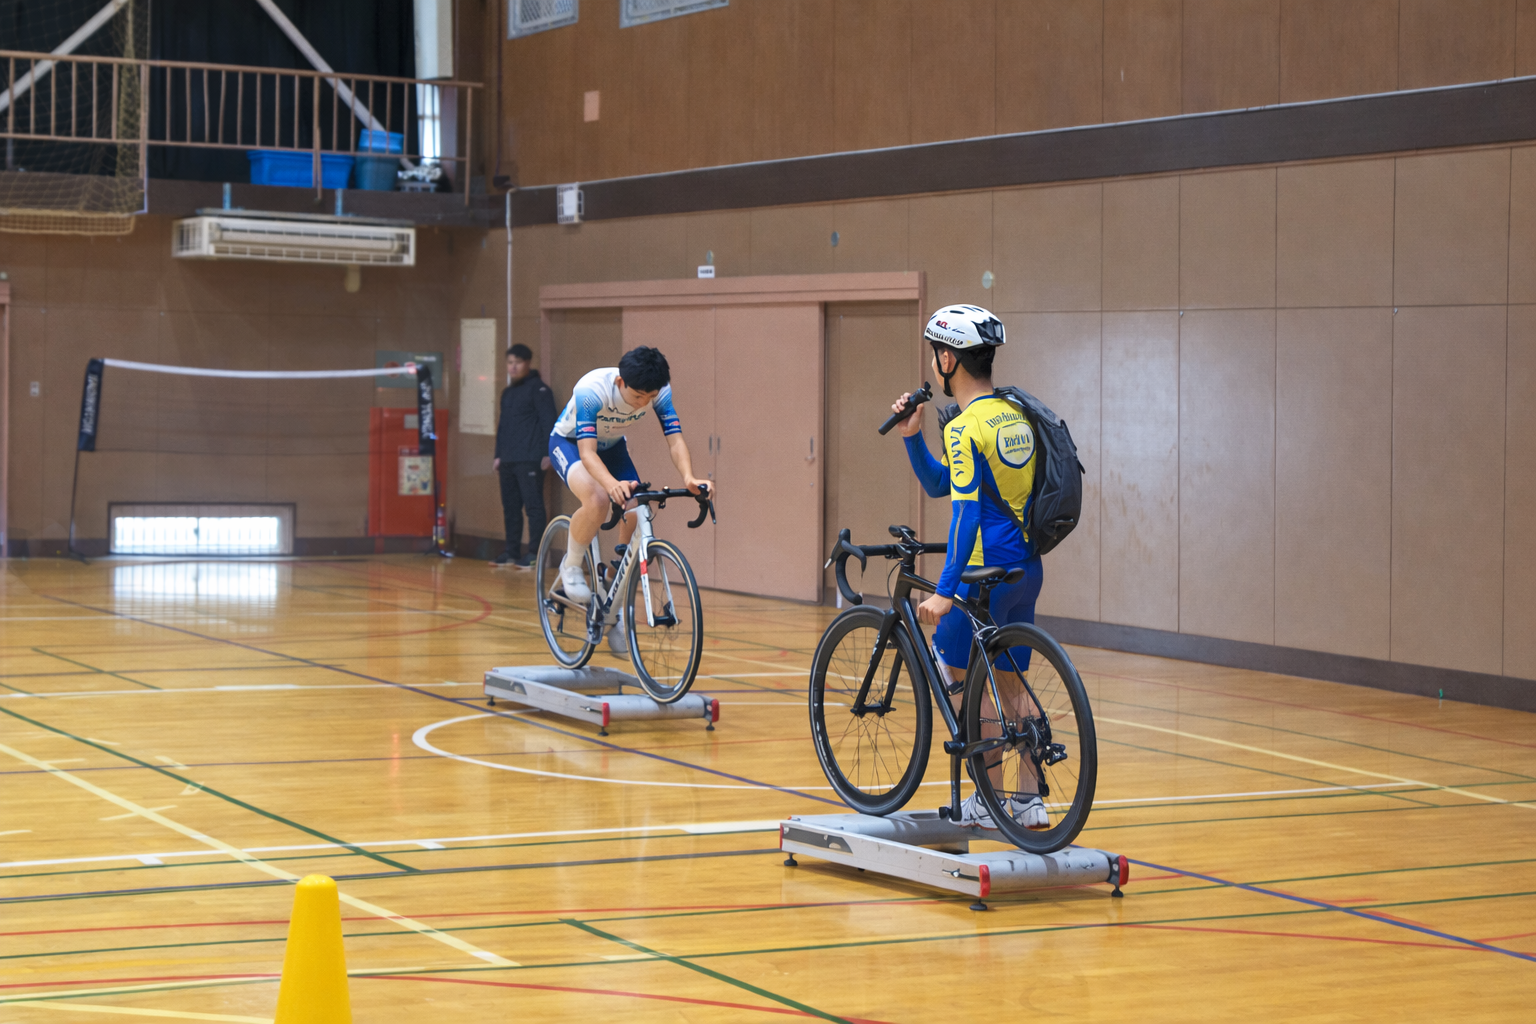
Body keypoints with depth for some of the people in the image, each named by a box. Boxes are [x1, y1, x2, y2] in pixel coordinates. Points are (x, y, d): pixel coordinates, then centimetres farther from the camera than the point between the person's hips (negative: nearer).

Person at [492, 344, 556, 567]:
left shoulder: (538, 389, -4)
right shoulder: (507, 392, 21)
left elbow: (548, 422, -9)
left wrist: (547, 454, -15)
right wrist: (498, 455, 22)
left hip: (530, 460, -8)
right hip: (508, 461, 8)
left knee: (533, 505, -8)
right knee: (510, 507, 10)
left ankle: (534, 553, -9)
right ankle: (512, 551, 16)